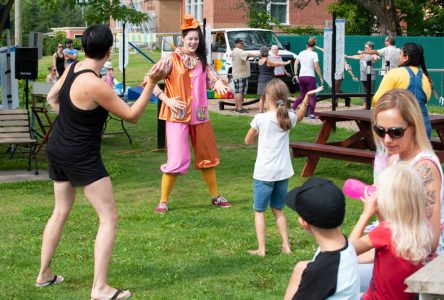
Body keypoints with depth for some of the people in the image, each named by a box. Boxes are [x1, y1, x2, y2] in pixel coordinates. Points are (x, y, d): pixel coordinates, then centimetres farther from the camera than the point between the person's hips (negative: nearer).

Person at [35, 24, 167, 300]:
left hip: (57, 150, 9)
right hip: (82, 157, -9)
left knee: (61, 212, 23)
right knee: (110, 218, -4)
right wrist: (152, 83, -22)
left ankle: (44, 275, 32)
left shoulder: (73, 67, 0)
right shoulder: (96, 85, -25)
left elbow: (52, 97, 17)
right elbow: (132, 115, -18)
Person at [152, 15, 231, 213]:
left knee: (207, 156, 15)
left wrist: (221, 87, -26)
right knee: (177, 160, -9)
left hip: (200, 115, 6)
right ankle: (163, 201, 3)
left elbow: (213, 79, -3)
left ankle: (215, 197, 28)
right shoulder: (172, 59, -8)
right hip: (177, 115, -5)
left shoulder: (202, 61, 7)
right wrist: (167, 100, -18)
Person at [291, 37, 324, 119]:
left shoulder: (301, 53, 8)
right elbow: (316, 67, -11)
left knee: (302, 95, 19)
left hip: (301, 77, 5)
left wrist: (296, 75, 9)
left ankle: (292, 108, 6)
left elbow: (296, 63, 6)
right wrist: (321, 78, -6)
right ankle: (311, 114, -4)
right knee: (312, 96, 3)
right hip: (310, 77, -5)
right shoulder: (314, 54, -6)